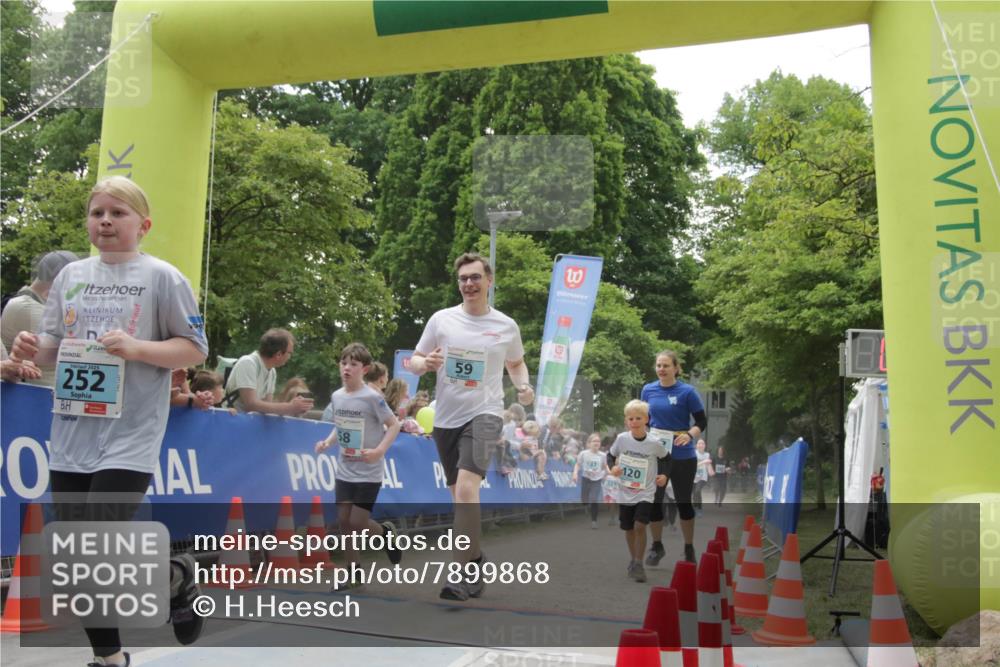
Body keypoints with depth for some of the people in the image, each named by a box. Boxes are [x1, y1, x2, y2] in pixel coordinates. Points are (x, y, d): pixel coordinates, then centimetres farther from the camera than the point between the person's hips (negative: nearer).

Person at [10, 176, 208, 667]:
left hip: (129, 438, -6)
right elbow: (54, 350, 15)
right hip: (70, 437, 6)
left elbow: (195, 349, -4)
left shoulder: (162, 277, -3)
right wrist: (33, 348, -7)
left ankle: (177, 576, 18)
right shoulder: (71, 276, 11)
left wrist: (137, 348, -19)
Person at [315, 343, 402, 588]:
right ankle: (353, 573, 19)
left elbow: (394, 425, -12)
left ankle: (386, 532, 25)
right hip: (344, 471, 6)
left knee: (357, 523, -7)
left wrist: (380, 450, -24)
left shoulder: (372, 397, -16)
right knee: (343, 520, 5)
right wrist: (328, 441, -2)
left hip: (368, 473, -6)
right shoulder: (336, 396, 3)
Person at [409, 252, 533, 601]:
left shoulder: (506, 326, 3)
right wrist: (425, 363, -16)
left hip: (483, 415, -3)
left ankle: (466, 574, -20)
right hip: (445, 418, 3)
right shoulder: (441, 319, 3)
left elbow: (516, 363, 20)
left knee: (466, 487, -23)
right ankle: (476, 557, 34)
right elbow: (414, 360, 7)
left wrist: (524, 386, 0)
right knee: (459, 494, 13)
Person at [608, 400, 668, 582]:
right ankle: (633, 560, 35)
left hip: (645, 493, -2)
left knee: (639, 526, -17)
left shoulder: (655, 443, -12)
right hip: (625, 493, 2)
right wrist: (612, 467, -13)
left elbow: (666, 458, 7)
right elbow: (611, 455, 6)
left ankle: (638, 564, -3)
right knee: (628, 528, 13)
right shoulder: (621, 439, -10)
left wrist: (664, 475, -6)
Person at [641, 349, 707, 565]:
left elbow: (702, 422, -6)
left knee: (683, 502, 9)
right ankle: (656, 547, 25)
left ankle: (689, 548, 26)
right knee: (653, 501, 6)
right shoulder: (648, 390, 1)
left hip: (682, 456, -3)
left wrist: (689, 435, -23)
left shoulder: (687, 391, -9)